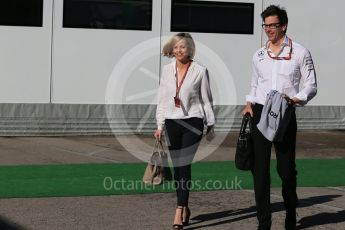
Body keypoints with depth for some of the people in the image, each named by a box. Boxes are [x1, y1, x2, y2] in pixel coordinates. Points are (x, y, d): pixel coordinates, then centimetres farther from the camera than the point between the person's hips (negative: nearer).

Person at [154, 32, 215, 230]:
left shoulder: (200, 71, -3)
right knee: (177, 166, 8)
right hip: (172, 122, 4)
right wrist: (160, 125, 9)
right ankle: (185, 208, 20)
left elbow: (206, 99, 2)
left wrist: (211, 124, 3)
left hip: (192, 122, -4)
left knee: (184, 165, -11)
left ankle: (179, 212, -14)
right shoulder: (167, 70, 7)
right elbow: (162, 99, 11)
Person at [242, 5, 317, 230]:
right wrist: (249, 103, 3)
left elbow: (311, 86, 0)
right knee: (260, 168, -3)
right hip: (260, 113, 3)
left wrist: (296, 99, -19)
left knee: (286, 167, 5)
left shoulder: (300, 53, -1)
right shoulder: (259, 55, 11)